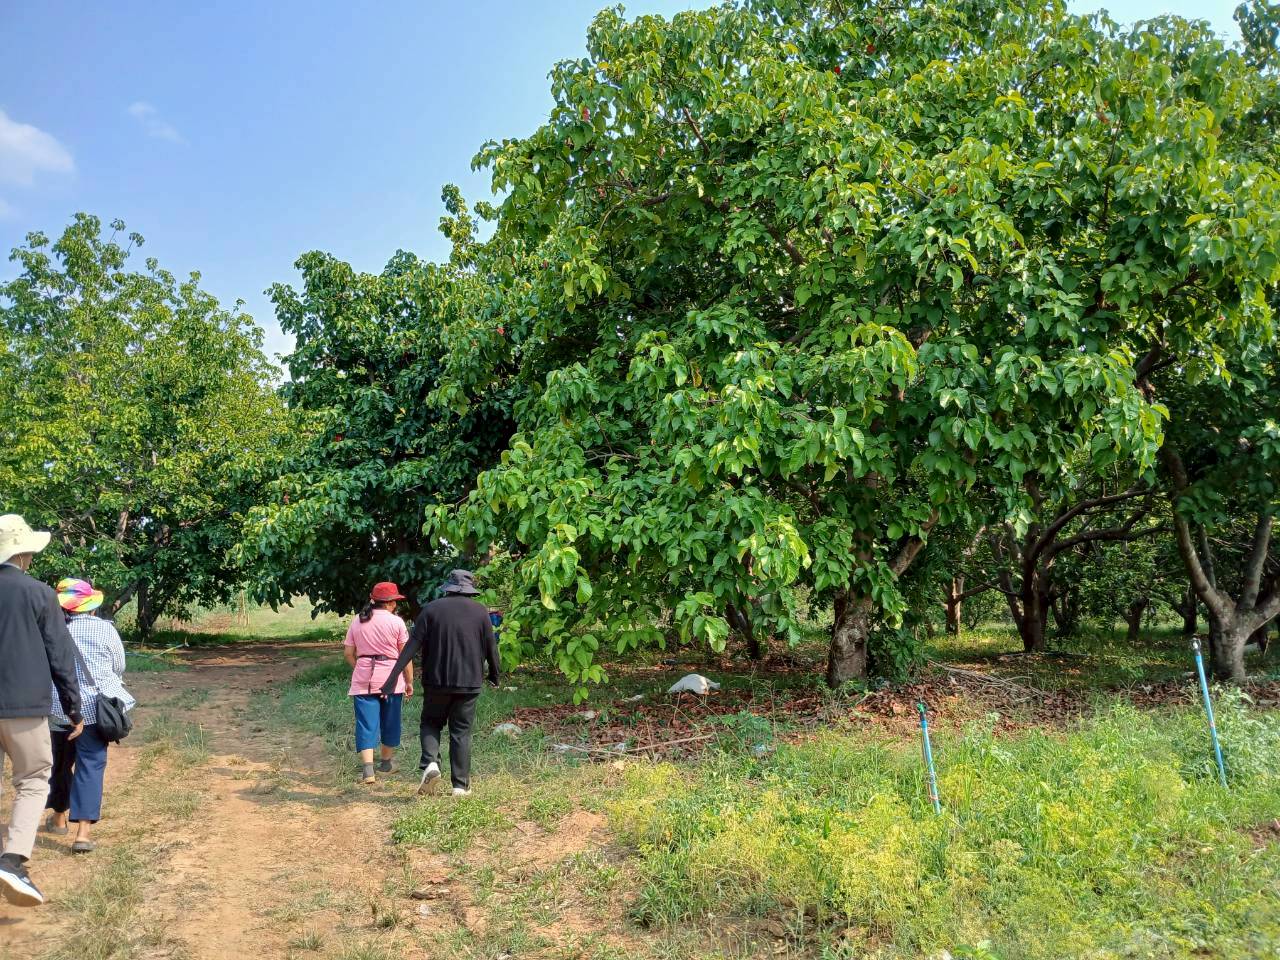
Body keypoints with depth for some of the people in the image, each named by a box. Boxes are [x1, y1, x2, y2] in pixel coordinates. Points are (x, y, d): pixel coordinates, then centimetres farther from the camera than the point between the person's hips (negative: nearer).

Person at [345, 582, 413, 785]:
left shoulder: (357, 622, 6)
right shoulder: (396, 622, -4)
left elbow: (348, 653, 7)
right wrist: (409, 681, 4)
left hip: (363, 679, 2)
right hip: (390, 678, -2)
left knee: (366, 723, 1)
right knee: (390, 721, 15)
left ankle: (367, 768, -11)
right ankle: (386, 762, 28)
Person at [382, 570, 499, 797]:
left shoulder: (431, 609, -2)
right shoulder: (480, 611, 0)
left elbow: (412, 644, -7)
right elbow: (491, 647, 3)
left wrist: (394, 676, -7)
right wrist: (494, 675, 19)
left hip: (436, 680, 0)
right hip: (469, 682, 0)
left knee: (430, 723, 18)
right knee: (461, 731, 8)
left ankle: (430, 762, -5)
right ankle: (461, 785, 7)